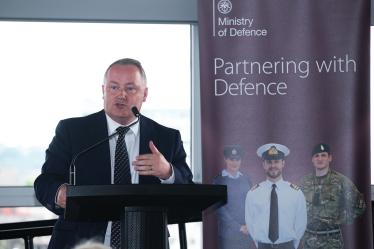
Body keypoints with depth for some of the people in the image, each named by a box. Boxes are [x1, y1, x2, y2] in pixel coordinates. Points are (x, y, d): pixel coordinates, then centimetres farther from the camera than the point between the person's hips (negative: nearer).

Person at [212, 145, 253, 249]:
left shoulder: (247, 179, 8)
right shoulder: (218, 180, -5)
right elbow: (219, 209, -10)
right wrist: (238, 227, -12)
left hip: (245, 233, 4)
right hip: (228, 234, -4)